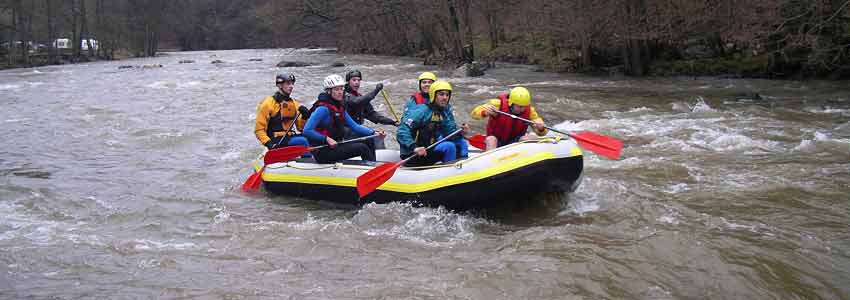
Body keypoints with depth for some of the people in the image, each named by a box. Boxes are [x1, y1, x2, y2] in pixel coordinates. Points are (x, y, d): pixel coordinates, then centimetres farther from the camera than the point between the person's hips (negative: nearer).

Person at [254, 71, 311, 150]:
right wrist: (268, 143, -18)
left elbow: (300, 127, 17)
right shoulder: (269, 103, -2)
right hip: (277, 142, -6)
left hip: (290, 137, 6)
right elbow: (259, 129, -3)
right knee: (302, 141, -30)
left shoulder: (294, 103, 16)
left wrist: (304, 117, -3)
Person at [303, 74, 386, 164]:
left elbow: (354, 126, 12)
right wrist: (326, 139, -27)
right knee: (362, 148, -15)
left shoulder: (339, 107, 11)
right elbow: (307, 131, -21)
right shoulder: (323, 108, -16)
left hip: (335, 146, 9)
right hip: (323, 151, -9)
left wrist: (374, 133, 1)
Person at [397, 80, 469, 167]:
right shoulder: (422, 111, -18)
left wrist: (460, 132, -18)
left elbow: (450, 133, 3)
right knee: (449, 146, -23)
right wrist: (414, 148, -40)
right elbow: (402, 132, -26)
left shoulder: (446, 112, 7)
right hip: (412, 156, -9)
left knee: (461, 142, 8)